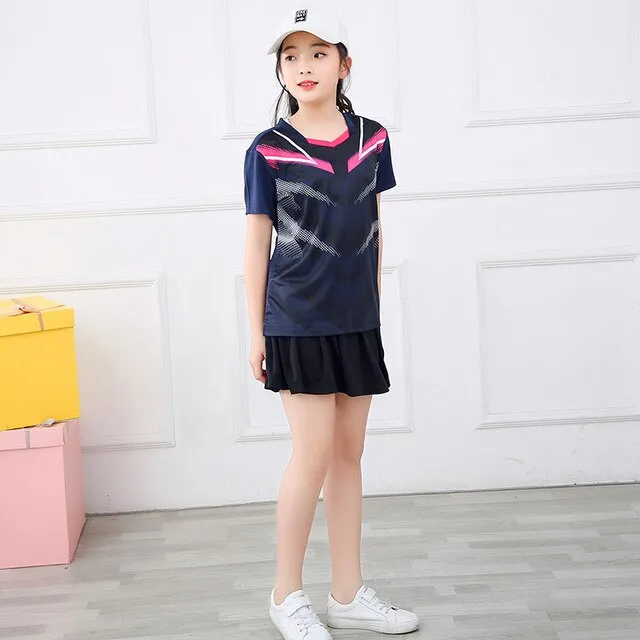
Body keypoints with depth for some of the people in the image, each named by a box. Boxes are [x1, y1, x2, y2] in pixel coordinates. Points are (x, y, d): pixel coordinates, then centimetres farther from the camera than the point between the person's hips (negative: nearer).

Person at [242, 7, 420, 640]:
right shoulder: (268, 150, -5)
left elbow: (374, 229, 12)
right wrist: (257, 332, -2)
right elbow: (256, 243, -2)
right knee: (314, 453, -4)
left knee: (349, 452, 10)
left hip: (356, 321, 4)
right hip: (297, 322, -4)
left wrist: (374, 303, 12)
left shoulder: (371, 138, 5)